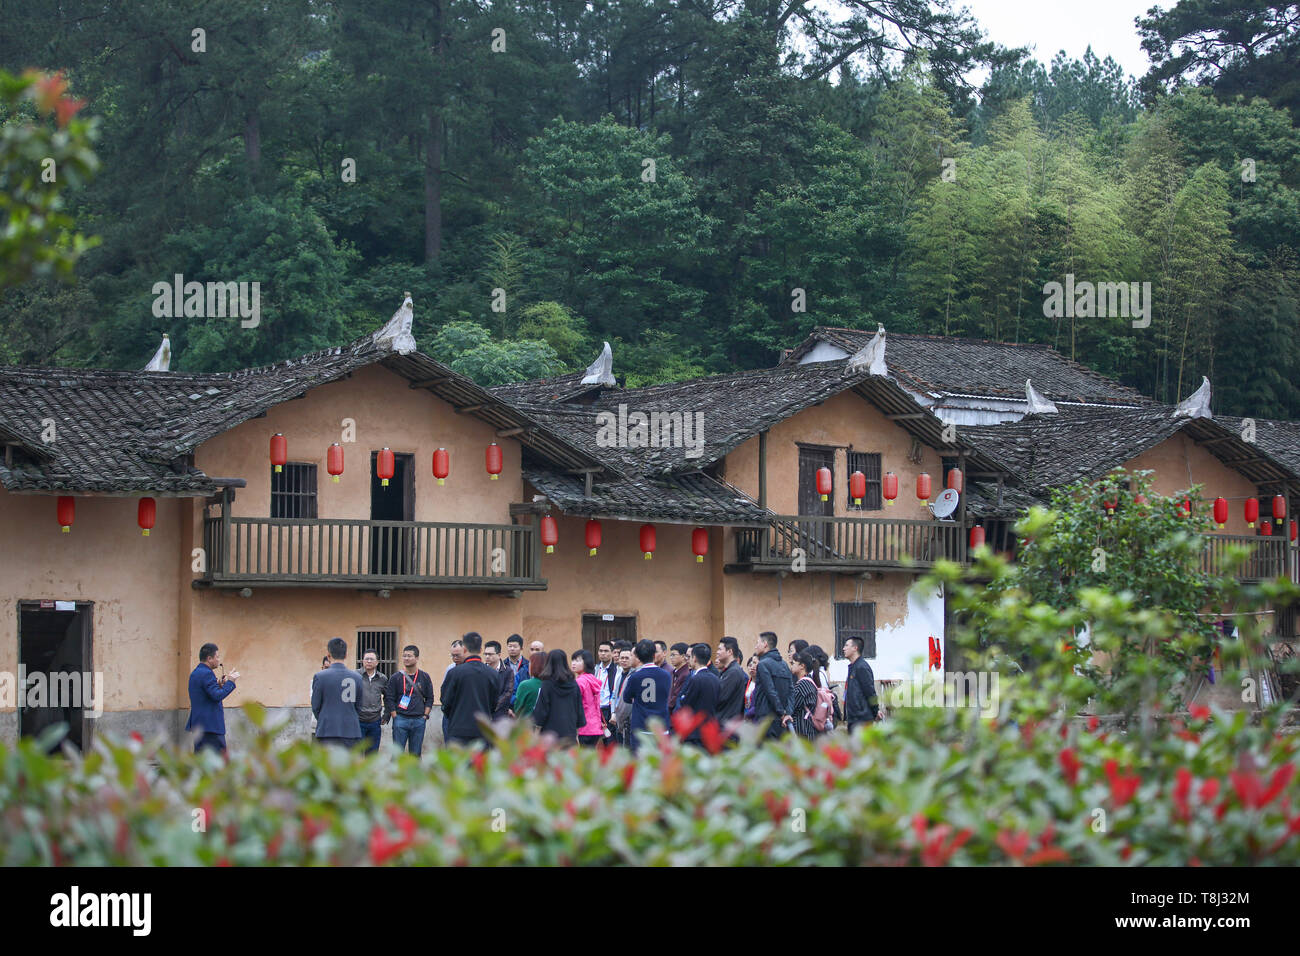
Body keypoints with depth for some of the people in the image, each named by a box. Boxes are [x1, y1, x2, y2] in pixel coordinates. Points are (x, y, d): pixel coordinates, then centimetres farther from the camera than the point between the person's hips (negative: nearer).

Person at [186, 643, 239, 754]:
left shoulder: (195, 673, 16)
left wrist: (219, 685, 10)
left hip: (197, 724, 10)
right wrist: (230, 681, -13)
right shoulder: (207, 674, -15)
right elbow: (217, 696, -22)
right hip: (210, 724, -10)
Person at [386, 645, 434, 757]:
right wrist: (395, 717, -6)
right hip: (400, 719, -2)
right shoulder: (396, 678, 2)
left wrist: (425, 716, 1)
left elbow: (429, 699, 11)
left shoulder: (425, 677, 8)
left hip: (419, 720, 2)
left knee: (416, 754, 6)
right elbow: (389, 700, 1)